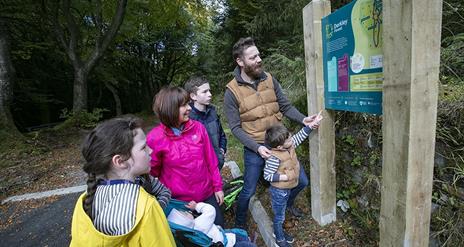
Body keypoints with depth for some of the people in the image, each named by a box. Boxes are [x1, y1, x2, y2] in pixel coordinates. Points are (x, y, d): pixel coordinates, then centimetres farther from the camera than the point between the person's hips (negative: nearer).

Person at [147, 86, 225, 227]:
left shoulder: (198, 127, -9)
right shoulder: (155, 138, -17)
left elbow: (211, 160, -2)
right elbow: (153, 171, -2)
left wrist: (218, 186, 3)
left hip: (207, 194, 3)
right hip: (178, 200, -2)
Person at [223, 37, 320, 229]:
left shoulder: (269, 79, -1)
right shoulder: (232, 92, -13)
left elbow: (285, 106, 4)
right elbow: (235, 128, -12)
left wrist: (303, 119, -13)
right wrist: (257, 147, -20)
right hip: (254, 149, -4)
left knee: (302, 181, 15)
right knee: (249, 191, 10)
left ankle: (287, 203, 48)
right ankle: (239, 224, 39)